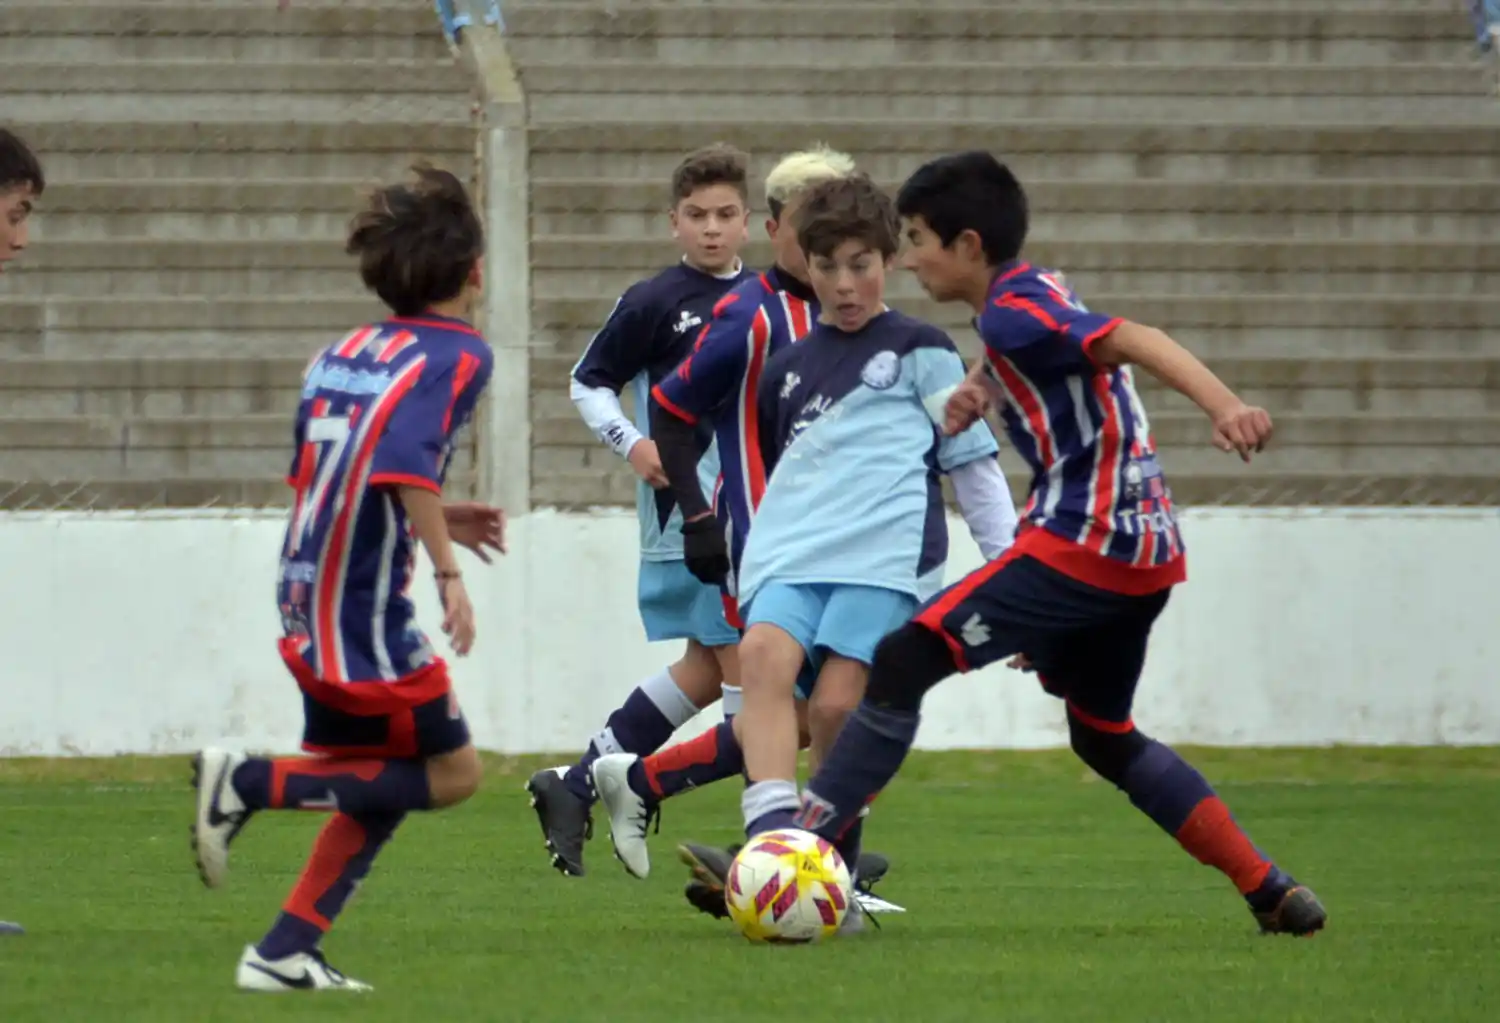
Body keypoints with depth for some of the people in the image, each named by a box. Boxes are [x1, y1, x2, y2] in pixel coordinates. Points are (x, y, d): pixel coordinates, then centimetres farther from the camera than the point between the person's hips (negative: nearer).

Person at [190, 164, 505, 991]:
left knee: (377, 783, 17)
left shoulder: (341, 354, 16)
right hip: (366, 608, -8)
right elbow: (406, 459, -23)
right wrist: (447, 569, -22)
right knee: (451, 771, 3)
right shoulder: (458, 355, -7)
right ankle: (250, 783, -7)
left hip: (307, 602, 8)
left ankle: (285, 952, 9)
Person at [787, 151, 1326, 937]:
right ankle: (1273, 894, 20)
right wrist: (982, 387, 16)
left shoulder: (1013, 315, -11)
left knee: (901, 664, -11)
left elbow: (1132, 341, -24)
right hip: (1146, 551, 10)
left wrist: (1224, 407, -39)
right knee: (1104, 735, 24)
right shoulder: (1039, 293, 17)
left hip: (1082, 544, -10)